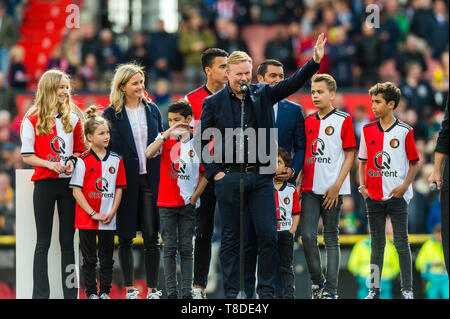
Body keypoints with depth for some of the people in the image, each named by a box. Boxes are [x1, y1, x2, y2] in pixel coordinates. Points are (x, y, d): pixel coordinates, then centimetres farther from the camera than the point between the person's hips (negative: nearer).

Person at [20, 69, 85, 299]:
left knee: (67, 241, 5)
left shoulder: (73, 120, 9)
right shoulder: (32, 121, -2)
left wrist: (72, 161, -5)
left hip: (69, 183, 3)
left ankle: (70, 293, 8)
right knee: (43, 242, 0)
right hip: (45, 183, -3)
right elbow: (27, 156, -3)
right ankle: (40, 293, 1)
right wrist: (50, 164, -16)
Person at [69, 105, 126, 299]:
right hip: (86, 219, -3)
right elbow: (76, 191, -8)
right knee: (89, 258, 4)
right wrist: (93, 213, -13)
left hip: (108, 219, 3)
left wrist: (112, 212, -6)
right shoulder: (83, 161, -6)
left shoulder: (115, 160, 5)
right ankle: (91, 292, 11)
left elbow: (119, 188, 7)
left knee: (107, 258, 8)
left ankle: (105, 292, 16)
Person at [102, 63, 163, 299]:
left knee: (152, 238, -2)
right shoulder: (111, 114, -1)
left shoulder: (152, 110, 10)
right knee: (125, 238, 5)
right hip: (125, 182, -2)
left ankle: (152, 289, 3)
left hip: (150, 180, 2)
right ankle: (130, 289, 13)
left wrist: (163, 178, 8)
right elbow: (106, 147, 0)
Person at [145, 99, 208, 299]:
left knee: (186, 248, 4)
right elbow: (149, 154, -17)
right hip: (167, 203, 0)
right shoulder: (165, 139, 3)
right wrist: (168, 133, -21)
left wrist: (193, 198, -2)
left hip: (188, 204, 0)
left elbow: (205, 175, 7)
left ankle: (187, 292, 5)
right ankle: (171, 292, 2)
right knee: (169, 248, 1)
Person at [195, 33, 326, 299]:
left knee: (269, 236, -1)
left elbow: (292, 84, -4)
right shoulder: (214, 103, 1)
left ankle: (267, 291, 7)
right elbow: (201, 141, 5)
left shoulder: (262, 94, 7)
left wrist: (315, 61, -18)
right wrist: (214, 172, -2)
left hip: (261, 177, 2)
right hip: (229, 177, -2)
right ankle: (232, 293, 10)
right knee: (231, 239, 4)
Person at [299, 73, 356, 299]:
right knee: (307, 235, -7)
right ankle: (317, 281, 10)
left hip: (332, 190, -4)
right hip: (310, 188, 4)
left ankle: (330, 290, 5)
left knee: (331, 238, 2)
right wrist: (298, 181, 7)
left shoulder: (343, 120, -1)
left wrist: (336, 186, -11)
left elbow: (349, 156, -3)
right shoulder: (308, 122, 12)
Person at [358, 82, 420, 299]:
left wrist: (405, 185, -10)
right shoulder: (367, 130, 7)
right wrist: (362, 186, 3)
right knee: (377, 243, 8)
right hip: (373, 196, 3)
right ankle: (374, 289, 11)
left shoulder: (404, 132, -2)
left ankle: (407, 289, 3)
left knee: (401, 242, -2)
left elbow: (414, 163, 2)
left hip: (397, 195, -3)